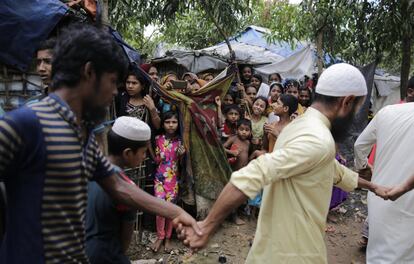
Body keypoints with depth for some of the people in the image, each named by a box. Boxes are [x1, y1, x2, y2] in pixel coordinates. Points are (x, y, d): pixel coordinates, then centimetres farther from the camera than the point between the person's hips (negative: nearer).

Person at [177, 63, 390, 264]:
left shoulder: (301, 125, 8)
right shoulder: (318, 141, -25)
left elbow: (333, 168, 24)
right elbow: (255, 174, -36)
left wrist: (371, 186, 34)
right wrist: (206, 227, -35)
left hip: (279, 244, 9)